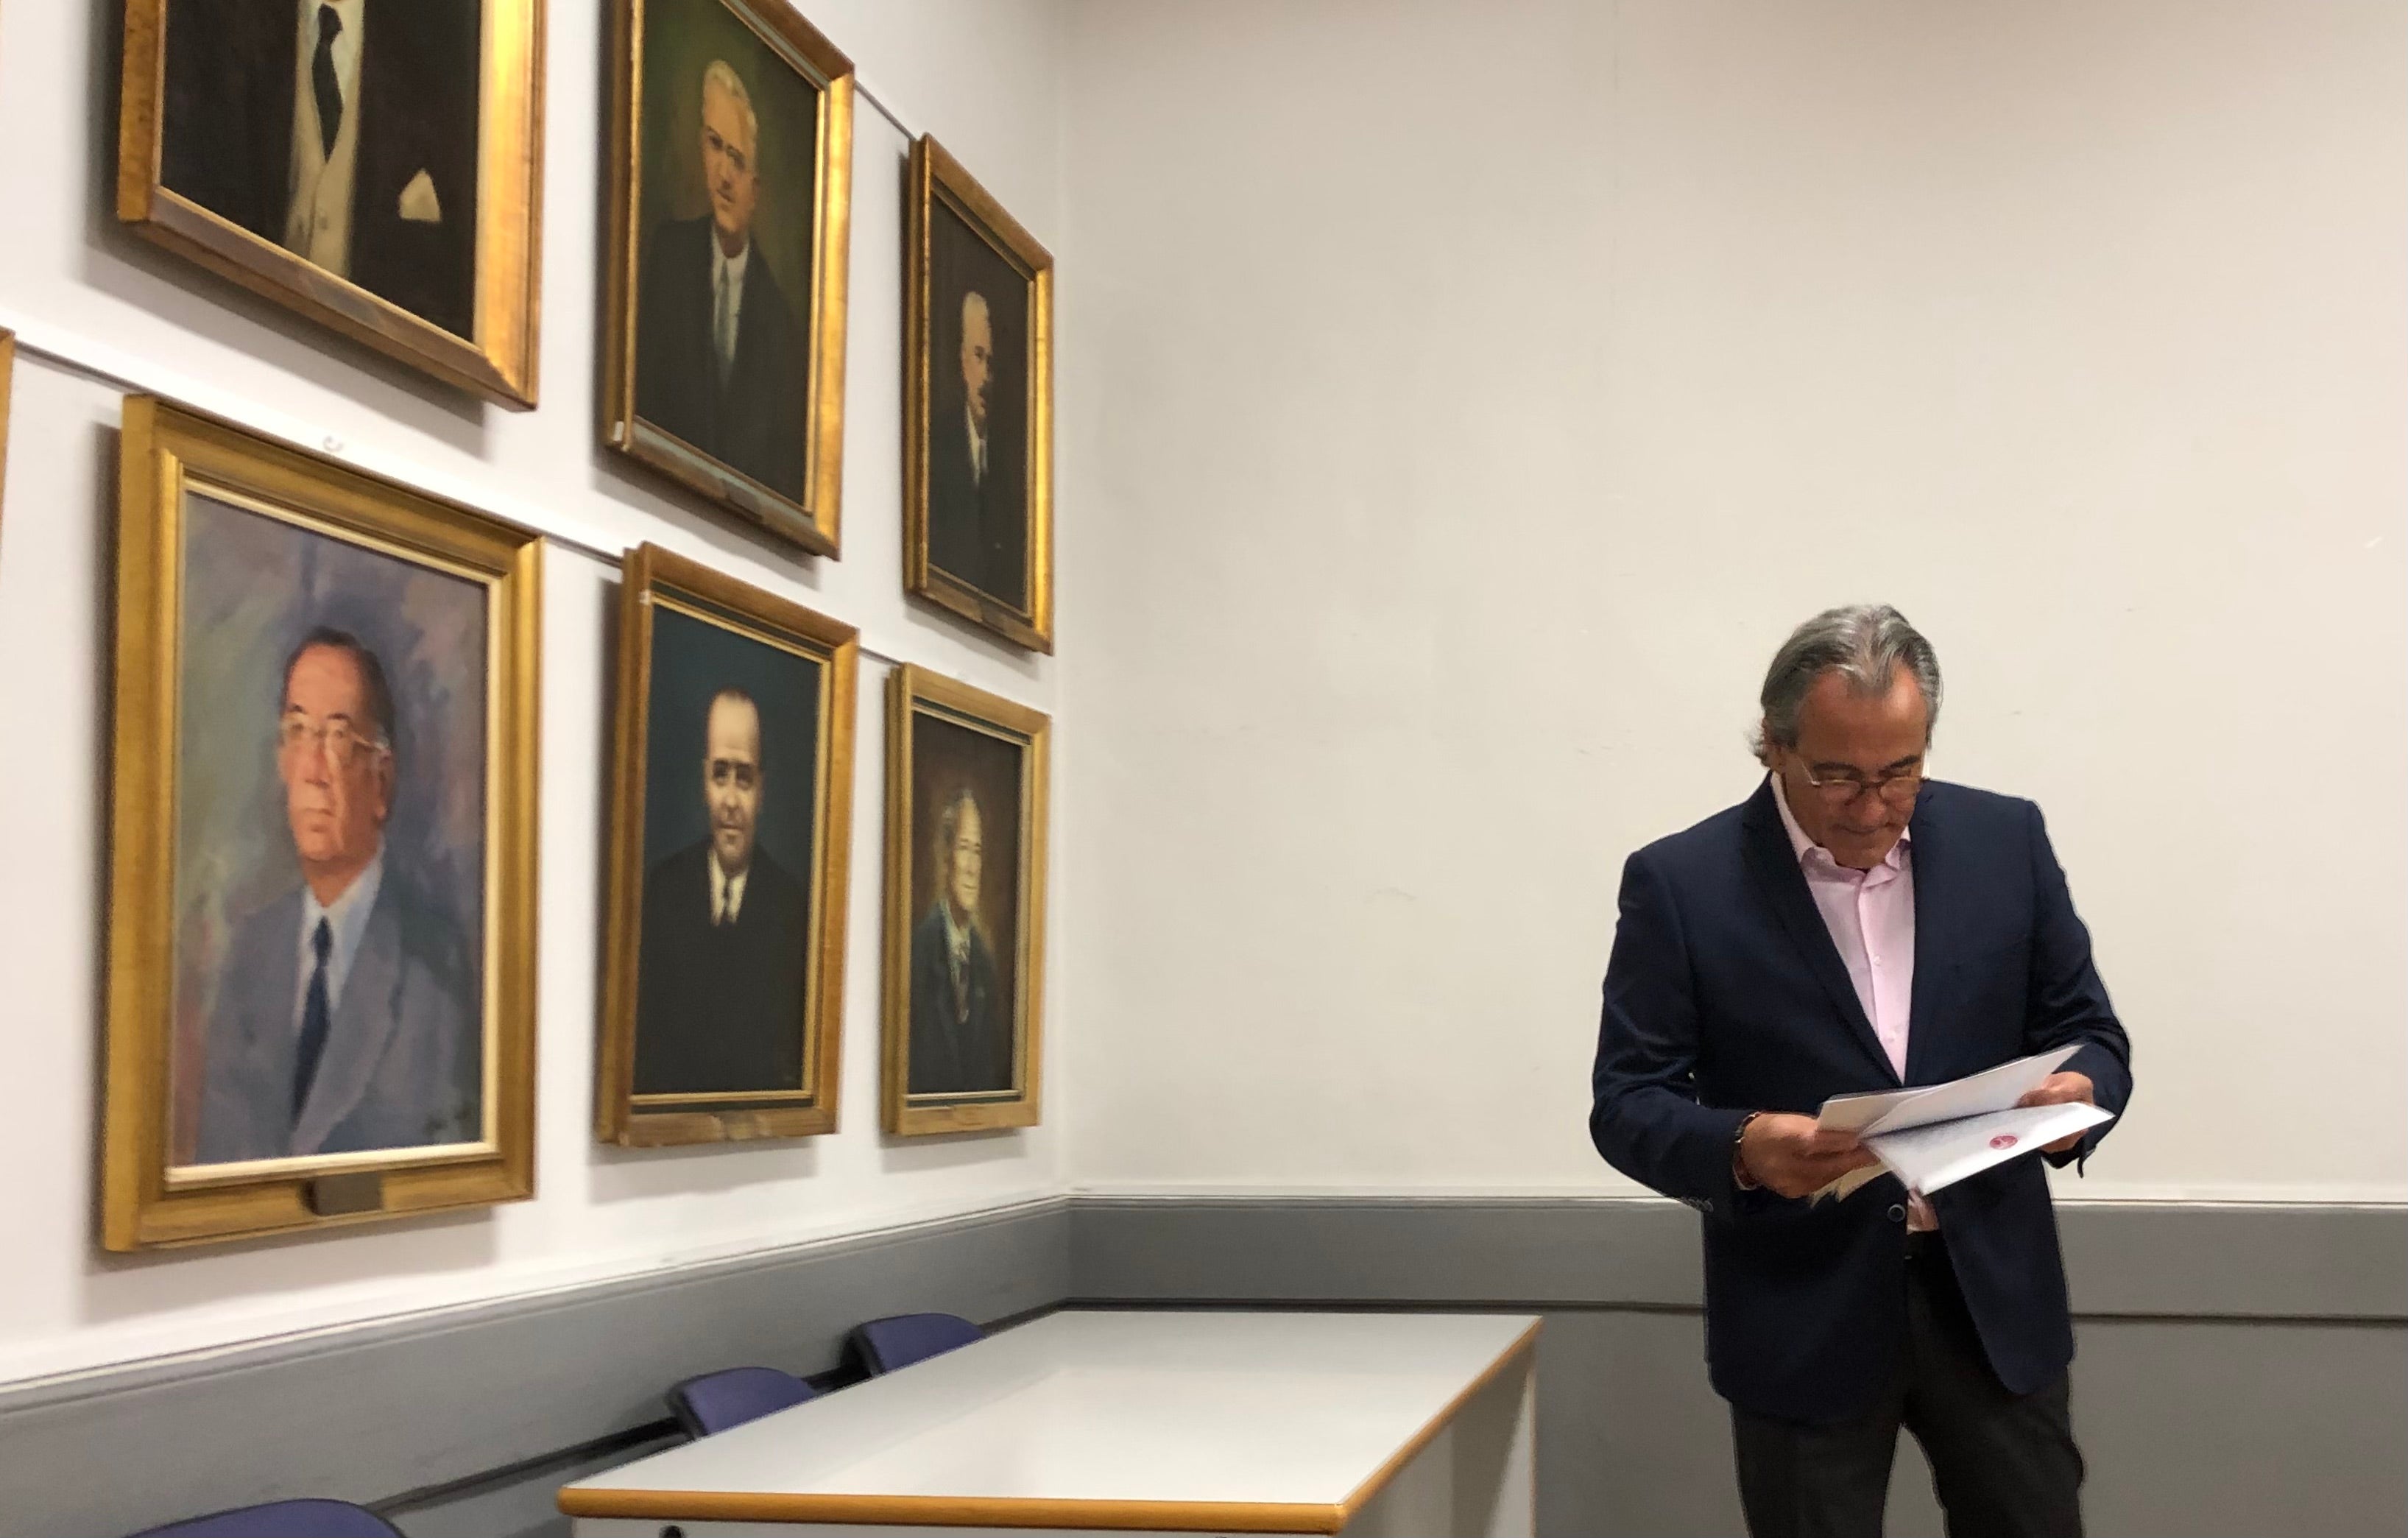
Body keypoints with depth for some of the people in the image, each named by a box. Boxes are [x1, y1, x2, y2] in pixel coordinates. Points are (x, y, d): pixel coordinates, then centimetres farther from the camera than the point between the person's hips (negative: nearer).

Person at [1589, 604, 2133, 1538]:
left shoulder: (2006, 840, 1)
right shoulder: (1681, 884, -7)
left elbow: (2088, 1032, 6)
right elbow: (1628, 1104, -7)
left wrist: (2077, 1094, -18)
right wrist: (1741, 1147, -28)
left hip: (1993, 1295, 2)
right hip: (1803, 1318, -2)